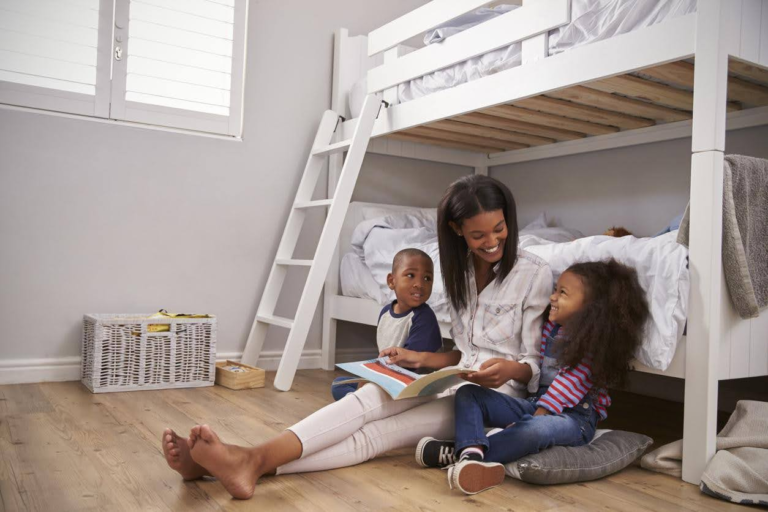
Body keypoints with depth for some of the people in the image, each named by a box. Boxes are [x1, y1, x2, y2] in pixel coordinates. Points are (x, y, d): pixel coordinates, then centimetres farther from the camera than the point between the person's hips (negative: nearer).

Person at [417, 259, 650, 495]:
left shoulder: (592, 342, -12)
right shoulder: (550, 328, 10)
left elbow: (568, 384, -17)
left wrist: (538, 414, -21)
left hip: (573, 416, -7)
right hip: (534, 403, 8)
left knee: (536, 429, -43)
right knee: (467, 393, -7)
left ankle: (458, 452, -43)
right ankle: (472, 452, -37)